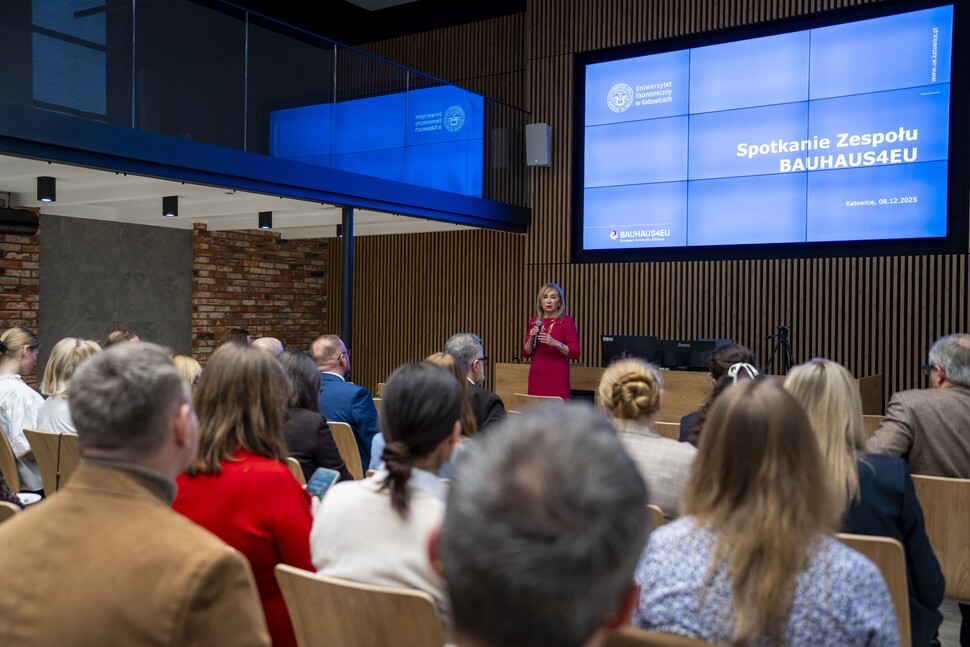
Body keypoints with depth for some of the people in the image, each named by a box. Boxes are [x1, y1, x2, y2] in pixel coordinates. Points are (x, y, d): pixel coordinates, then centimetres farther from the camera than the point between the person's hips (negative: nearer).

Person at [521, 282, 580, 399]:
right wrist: (531, 338, -7)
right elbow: (526, 353, 11)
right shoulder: (535, 321, 10)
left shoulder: (566, 320, -2)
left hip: (558, 376, -4)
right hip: (536, 375, 4)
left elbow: (575, 353, -7)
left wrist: (556, 343, -21)